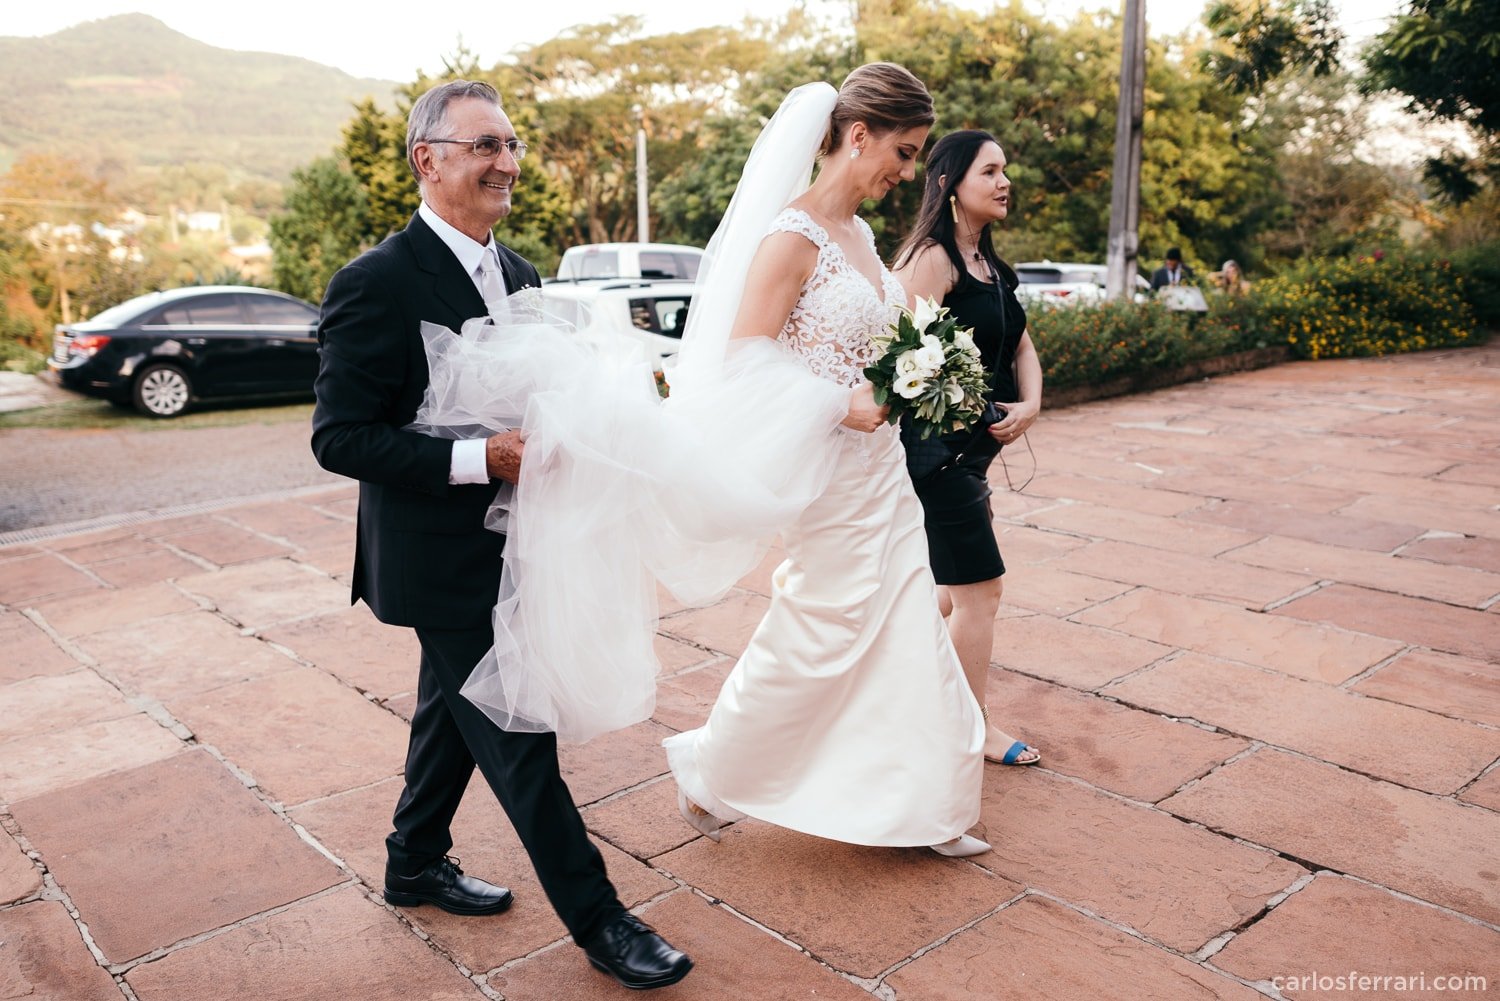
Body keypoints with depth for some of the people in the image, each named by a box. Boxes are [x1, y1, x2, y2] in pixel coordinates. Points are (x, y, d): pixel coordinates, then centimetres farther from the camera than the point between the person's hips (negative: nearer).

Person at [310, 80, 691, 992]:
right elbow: (340, 436, -20)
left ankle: (417, 862, 44)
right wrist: (479, 460, -28)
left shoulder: (517, 273, 7)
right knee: (520, 740, 1)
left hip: (502, 548, 8)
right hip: (444, 561, -8)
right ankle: (598, 919, 16)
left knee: (454, 710, 23)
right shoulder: (378, 283, -18)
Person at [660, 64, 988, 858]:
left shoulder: (860, 234, 10)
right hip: (826, 471, -9)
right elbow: (745, 359, -21)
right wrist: (840, 406, -22)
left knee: (909, 629, 13)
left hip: (880, 466, 9)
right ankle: (708, 771, 28)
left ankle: (921, 803, 28)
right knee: (814, 637, 4)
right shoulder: (793, 236, -16)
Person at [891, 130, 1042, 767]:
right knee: (980, 588, -1)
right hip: (941, 449, -10)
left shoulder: (989, 265, 15)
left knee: (953, 588, 19)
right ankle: (975, 727, 16)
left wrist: (1029, 405, -3)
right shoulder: (933, 259, -15)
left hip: (976, 450, 10)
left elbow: (1021, 344, 16)